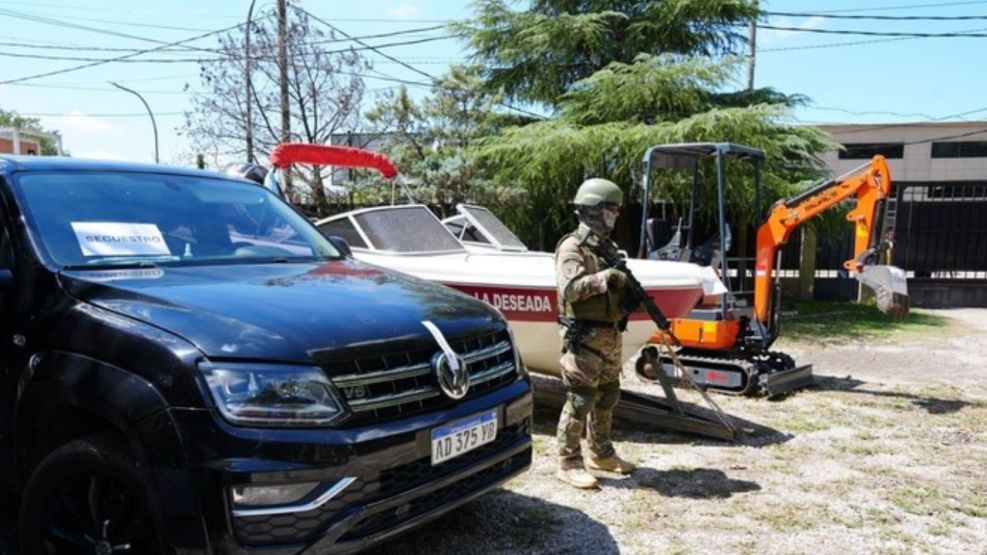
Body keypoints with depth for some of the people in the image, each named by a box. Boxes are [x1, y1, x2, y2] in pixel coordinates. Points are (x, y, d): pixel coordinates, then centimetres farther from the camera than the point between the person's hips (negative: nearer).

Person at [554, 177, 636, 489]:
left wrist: (630, 292, 2)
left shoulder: (607, 246, 16)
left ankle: (601, 454, 30)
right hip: (584, 337, -9)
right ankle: (569, 464, 3)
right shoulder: (572, 247, -11)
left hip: (610, 335, 9)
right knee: (580, 400, -6)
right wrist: (603, 278, -32)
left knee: (608, 398, 16)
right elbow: (569, 288, -25)